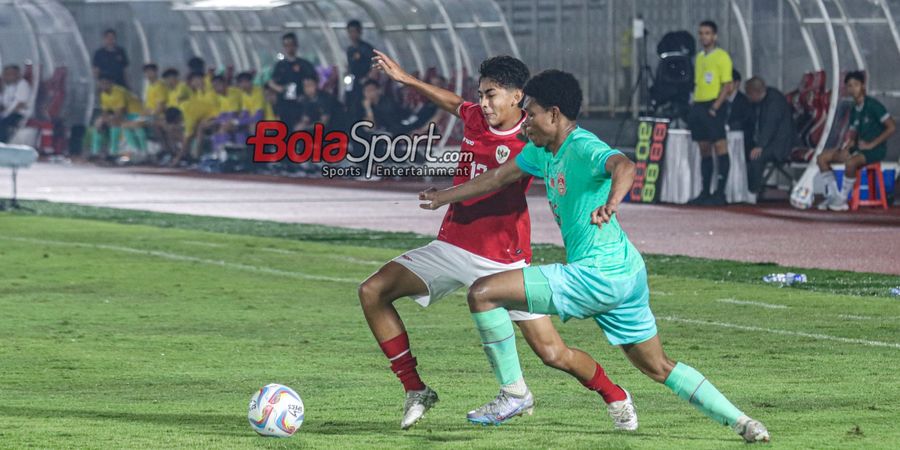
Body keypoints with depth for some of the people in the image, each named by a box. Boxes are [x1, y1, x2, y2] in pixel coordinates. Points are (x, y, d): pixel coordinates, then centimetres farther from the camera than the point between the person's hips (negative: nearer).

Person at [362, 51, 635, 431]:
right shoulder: (476, 117, 3)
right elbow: (453, 103, 26)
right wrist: (405, 79, 32)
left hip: (503, 260, -6)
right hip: (452, 246, 6)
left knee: (553, 353, -8)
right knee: (373, 292, -9)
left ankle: (615, 397, 22)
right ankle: (416, 391, 0)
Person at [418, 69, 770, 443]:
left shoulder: (582, 147, -15)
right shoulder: (542, 152, 13)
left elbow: (624, 166, -36)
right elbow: (497, 178, 27)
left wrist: (611, 202, -56)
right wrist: (443, 198, 32)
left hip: (599, 274, -10)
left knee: (482, 293, -12)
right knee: (659, 369, 16)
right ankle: (741, 422, 16)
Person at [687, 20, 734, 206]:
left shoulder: (721, 57, -5)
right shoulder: (699, 57, 17)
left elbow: (727, 86, -10)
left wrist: (715, 107, -17)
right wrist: (694, 105, 10)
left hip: (713, 107, -8)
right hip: (699, 106, 8)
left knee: (720, 147, -8)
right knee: (704, 150, 9)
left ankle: (720, 193, -10)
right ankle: (705, 192, 11)